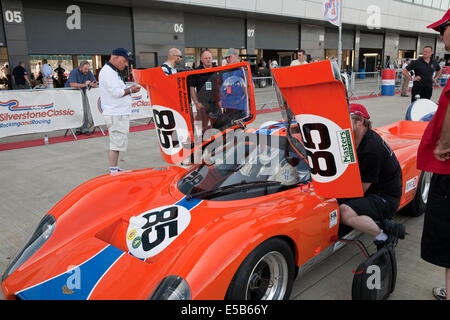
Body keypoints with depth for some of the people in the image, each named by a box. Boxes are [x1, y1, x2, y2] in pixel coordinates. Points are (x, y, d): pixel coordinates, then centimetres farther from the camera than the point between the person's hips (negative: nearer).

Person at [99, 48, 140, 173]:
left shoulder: (112, 71, 21)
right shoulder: (107, 72, -13)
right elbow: (116, 92, -21)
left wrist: (128, 88, 9)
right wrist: (130, 90, -7)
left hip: (120, 114, 11)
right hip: (116, 115, -11)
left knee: (116, 143, 14)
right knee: (116, 144, -8)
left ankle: (115, 170, 22)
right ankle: (113, 171, -2)